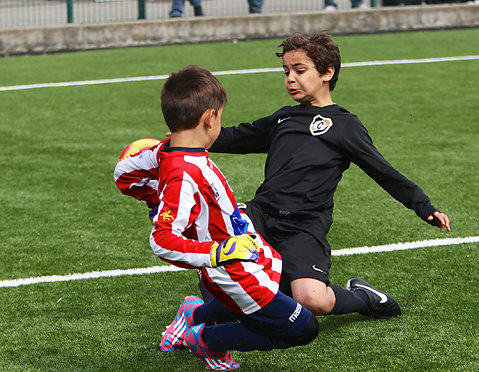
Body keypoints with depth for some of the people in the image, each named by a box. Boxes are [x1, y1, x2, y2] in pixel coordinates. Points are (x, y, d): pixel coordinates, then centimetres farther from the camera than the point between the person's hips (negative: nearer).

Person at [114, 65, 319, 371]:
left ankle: (196, 317, 35)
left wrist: (166, 203, 18)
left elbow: (125, 173, 11)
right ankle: (207, 341, 6)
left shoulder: (166, 151, -6)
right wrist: (218, 253, -36)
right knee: (303, 329, -3)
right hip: (235, 274, -10)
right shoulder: (183, 176, -32)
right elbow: (163, 241, -36)